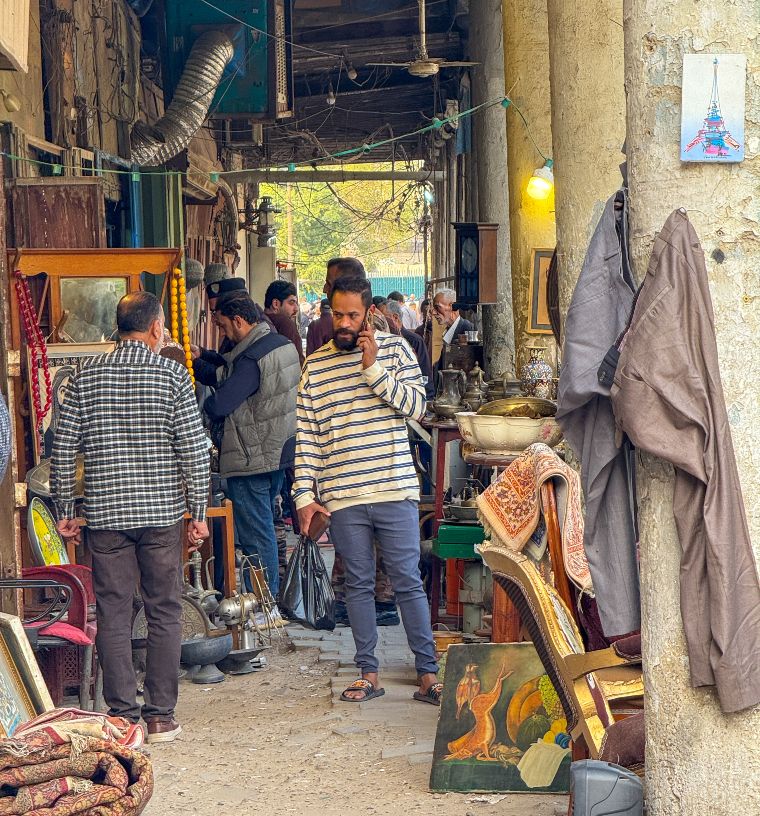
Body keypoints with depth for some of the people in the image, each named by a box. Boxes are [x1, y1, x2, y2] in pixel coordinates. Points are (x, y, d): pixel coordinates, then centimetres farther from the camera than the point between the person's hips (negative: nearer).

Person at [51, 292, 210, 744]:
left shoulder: (86, 377, 3)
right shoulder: (173, 374, -4)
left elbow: (63, 450, 2)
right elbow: (194, 450, -7)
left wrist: (65, 511, 11)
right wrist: (198, 512, 1)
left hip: (105, 514, 1)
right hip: (162, 512, -1)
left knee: (114, 614, 6)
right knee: (165, 613, 8)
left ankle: (123, 716, 6)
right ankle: (161, 716, 9)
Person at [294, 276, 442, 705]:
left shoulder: (394, 348, 3)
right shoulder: (316, 364, 7)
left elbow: (418, 405, -8)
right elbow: (306, 435, 6)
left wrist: (373, 368, -14)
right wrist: (305, 495, 0)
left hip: (395, 490, -2)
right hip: (342, 497, 2)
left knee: (409, 581, 1)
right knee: (358, 584, 8)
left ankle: (429, 673, 6)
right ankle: (369, 673, 16)